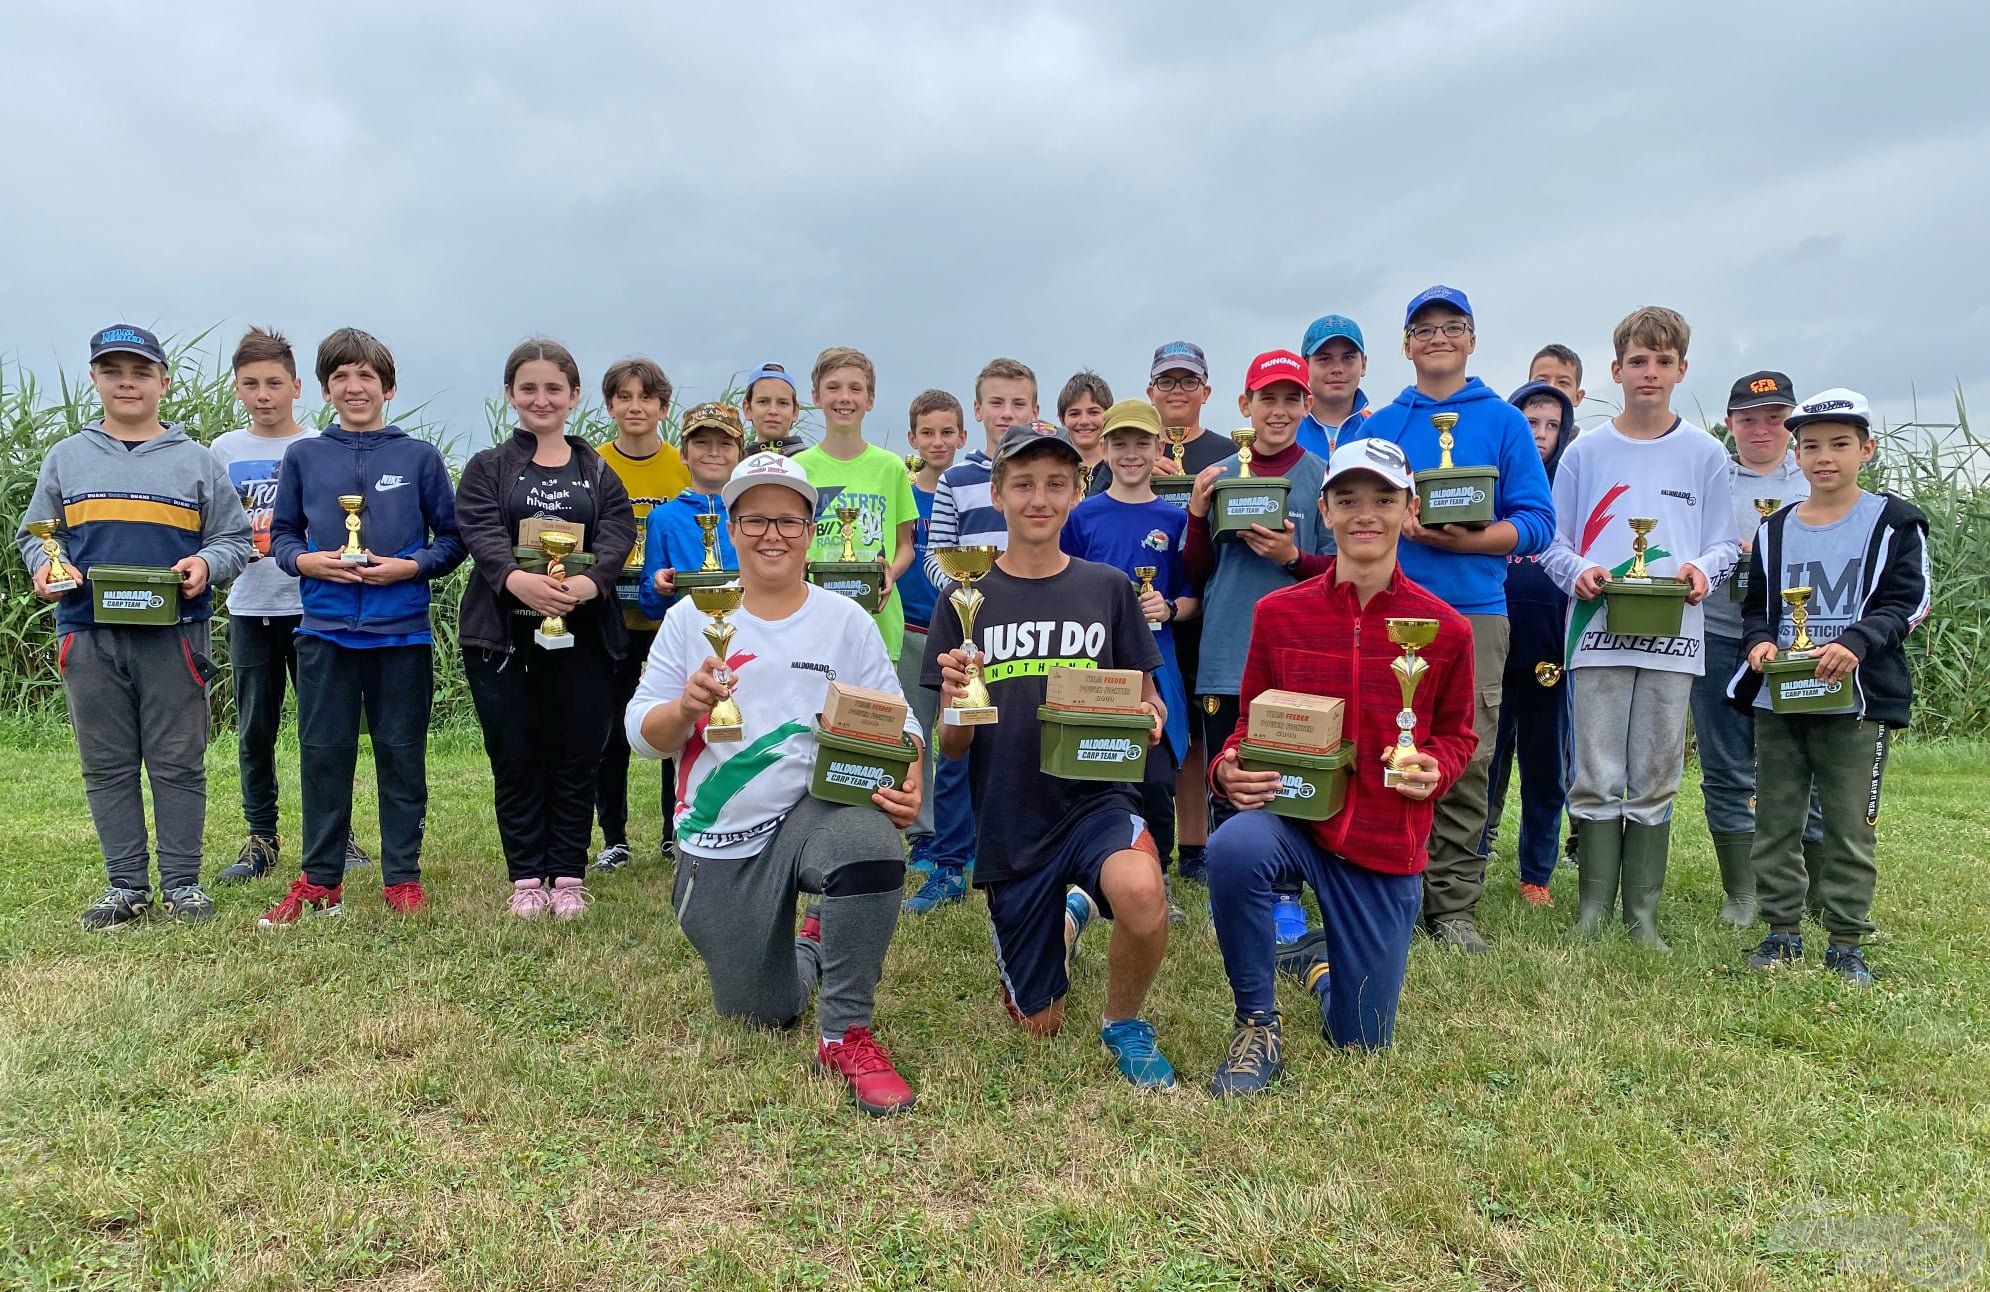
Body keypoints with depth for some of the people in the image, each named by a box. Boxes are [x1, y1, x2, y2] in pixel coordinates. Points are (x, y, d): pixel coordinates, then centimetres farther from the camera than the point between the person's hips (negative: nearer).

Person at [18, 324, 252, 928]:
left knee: (177, 764, 2)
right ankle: (126, 885, 17)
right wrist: (45, 566, -6)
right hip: (88, 635, 2)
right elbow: (35, 533, 15)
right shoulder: (65, 458, 12)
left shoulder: (196, 461, 8)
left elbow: (235, 538, 9)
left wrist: (204, 566, -11)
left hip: (174, 636, -2)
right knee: (107, 766, 7)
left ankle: (182, 883, 12)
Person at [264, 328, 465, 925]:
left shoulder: (420, 457, 4)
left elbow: (452, 538, 5)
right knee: (323, 756, 6)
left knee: (402, 757, 5)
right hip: (324, 630, 2)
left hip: (402, 631, -1)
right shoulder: (304, 456, 9)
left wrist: (407, 567, -11)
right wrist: (308, 561, -8)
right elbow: (281, 535, 13)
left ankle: (402, 878, 16)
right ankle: (320, 880, 18)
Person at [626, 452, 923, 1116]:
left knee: (873, 845, -38)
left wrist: (907, 785, -25)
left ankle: (848, 1036, -18)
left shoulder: (845, 620, 1)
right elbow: (642, 734, 0)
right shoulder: (690, 618, 2)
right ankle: (808, 947, 47)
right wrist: (686, 707, -23)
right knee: (761, 1017, 9)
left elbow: (896, 724, -4)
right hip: (720, 840, 2)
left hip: (817, 808, -1)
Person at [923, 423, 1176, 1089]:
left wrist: (1147, 718, -15)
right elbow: (952, 747, 1)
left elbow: (1146, 701, 9)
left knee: (1140, 890, -37)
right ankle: (1066, 917, 45)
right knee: (1039, 1026, 11)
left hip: (1095, 797, -1)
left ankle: (1124, 1022, -4)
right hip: (1009, 822, 1)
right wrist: (954, 705, -21)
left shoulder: (1108, 588, 2)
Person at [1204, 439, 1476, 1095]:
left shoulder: (1445, 628, -3)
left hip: (1387, 843, 1)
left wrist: (1435, 770, -12)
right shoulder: (1278, 613, -3)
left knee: (1361, 1045, 8)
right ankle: (1258, 1026, -13)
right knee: (1234, 848, -39)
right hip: (1291, 812, -1)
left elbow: (1456, 734, 11)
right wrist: (1227, 769, -15)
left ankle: (1324, 961, 46)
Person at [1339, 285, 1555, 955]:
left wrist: (1462, 539, -14)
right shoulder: (1376, 426, 15)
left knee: (1467, 762, -3)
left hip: (1473, 610, -1)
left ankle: (1455, 907, 7)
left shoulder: (1505, 422, 9)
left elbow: (1535, 523, 3)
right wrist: (1394, 523, -9)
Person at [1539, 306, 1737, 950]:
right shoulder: (1585, 451, 7)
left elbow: (1723, 543, 10)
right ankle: (1592, 912, 7)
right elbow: (1554, 542, 8)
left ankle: (1643, 915, 14)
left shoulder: (1705, 454, 8)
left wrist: (1702, 568, -12)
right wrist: (1578, 571, -13)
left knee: (1655, 782, 5)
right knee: (1596, 780, -1)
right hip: (1597, 632, -1)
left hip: (1673, 636, 1)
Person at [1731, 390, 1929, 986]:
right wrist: (1761, 640, -6)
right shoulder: (1775, 529, 12)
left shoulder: (1893, 523, 1)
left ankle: (1846, 941, 12)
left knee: (1850, 825, 0)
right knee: (1776, 820, 7)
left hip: (1856, 697, -4)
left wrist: (1855, 644, -22)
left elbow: (1907, 602, -5)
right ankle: (1783, 930, 19)